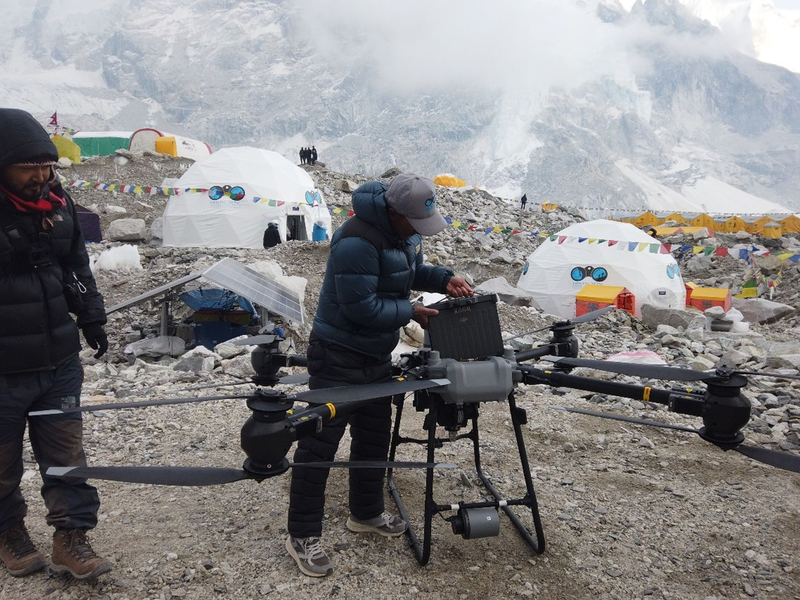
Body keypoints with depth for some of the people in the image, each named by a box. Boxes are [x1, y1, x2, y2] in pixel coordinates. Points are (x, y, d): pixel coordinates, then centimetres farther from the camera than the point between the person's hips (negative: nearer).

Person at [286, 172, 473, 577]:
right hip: (338, 356, -9)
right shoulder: (357, 242, -29)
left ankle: (366, 513, 38)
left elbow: (412, 271, 17)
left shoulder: (405, 232, 1)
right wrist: (411, 313, -19)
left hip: (376, 354, 10)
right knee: (320, 441, 0)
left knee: (374, 434, 19)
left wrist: (444, 279, -1)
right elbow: (360, 306, -28)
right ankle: (302, 534, 13)